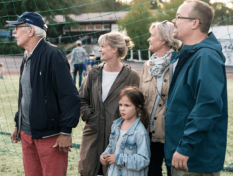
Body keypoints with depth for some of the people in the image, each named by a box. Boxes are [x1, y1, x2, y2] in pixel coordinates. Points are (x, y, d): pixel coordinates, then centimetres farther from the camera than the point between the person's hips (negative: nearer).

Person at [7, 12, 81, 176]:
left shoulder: (53, 55, -15)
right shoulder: (27, 58, 13)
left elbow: (69, 96, -18)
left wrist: (66, 131, -19)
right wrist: (18, 125, 20)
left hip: (50, 136, -8)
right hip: (27, 133, 8)